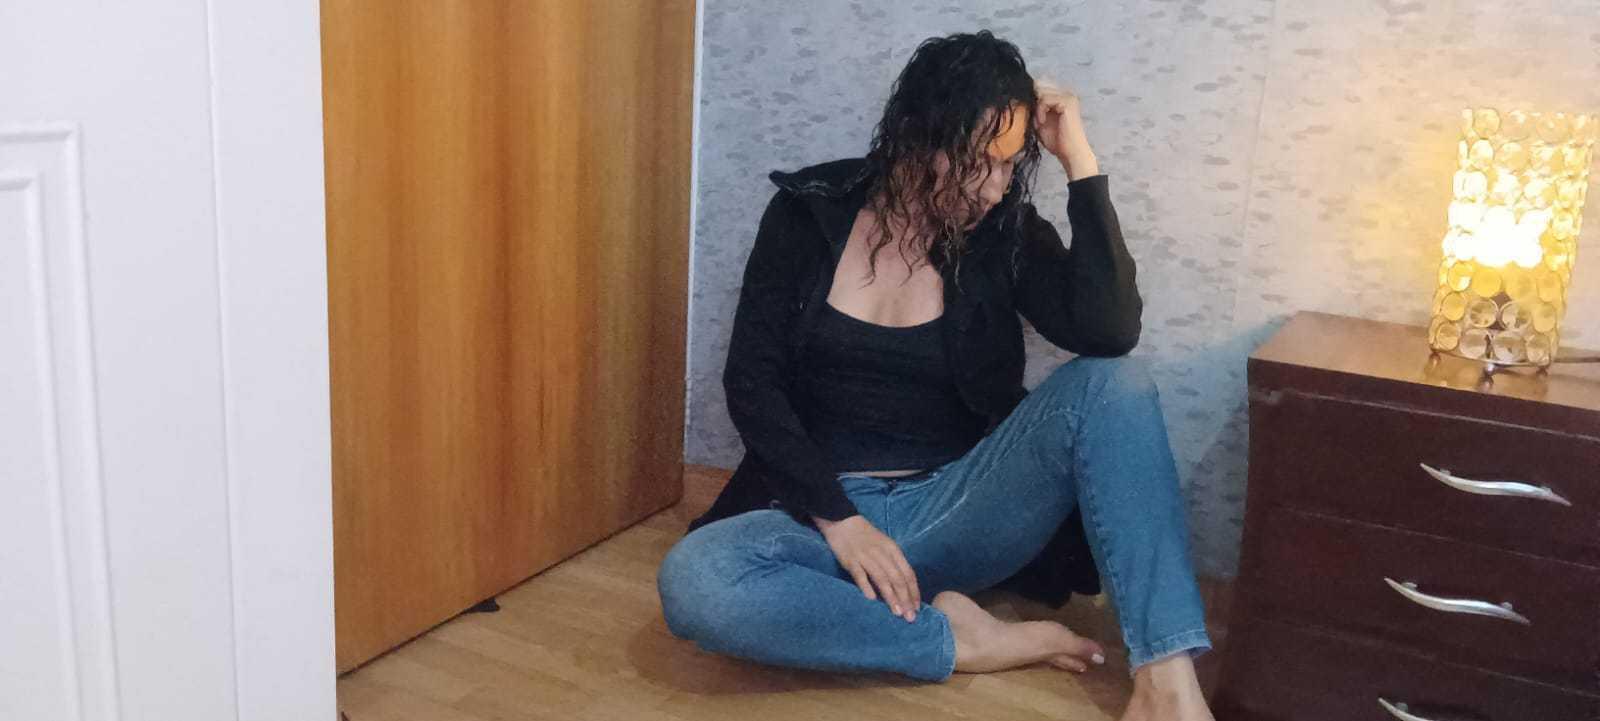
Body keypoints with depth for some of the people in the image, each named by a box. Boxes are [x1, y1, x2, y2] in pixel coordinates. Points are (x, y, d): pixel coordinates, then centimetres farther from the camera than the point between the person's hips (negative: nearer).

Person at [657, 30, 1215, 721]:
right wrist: (836, 517, -16)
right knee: (692, 582, -33)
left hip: (956, 508, 1)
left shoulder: (1007, 231, -1)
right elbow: (752, 381, -5)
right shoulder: (808, 213, -2)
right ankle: (962, 640, -21)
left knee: (1112, 385, -23)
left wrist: (1079, 159, -16)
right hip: (823, 508, 0)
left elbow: (1110, 333, -19)